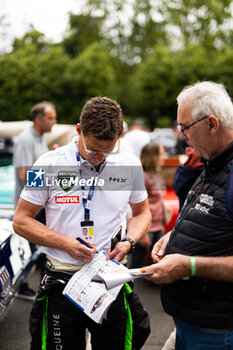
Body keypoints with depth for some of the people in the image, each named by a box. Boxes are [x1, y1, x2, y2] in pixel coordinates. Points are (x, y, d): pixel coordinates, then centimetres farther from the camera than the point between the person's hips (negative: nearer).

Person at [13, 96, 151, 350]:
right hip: (61, 282, -1)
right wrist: (65, 243, -16)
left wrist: (129, 242, -6)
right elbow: (21, 220, -3)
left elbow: (142, 212, 14)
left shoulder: (130, 165, -1)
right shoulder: (49, 164, -8)